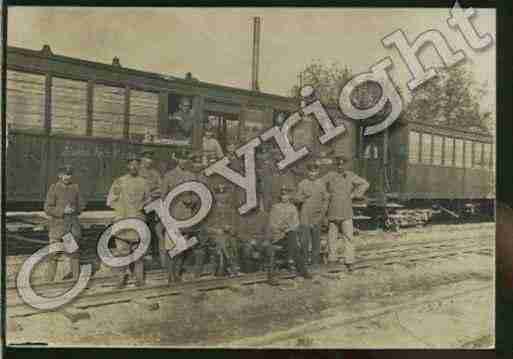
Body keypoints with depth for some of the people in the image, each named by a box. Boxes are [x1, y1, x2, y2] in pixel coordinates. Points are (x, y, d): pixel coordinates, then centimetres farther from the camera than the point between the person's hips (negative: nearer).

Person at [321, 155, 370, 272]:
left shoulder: (351, 176, 0)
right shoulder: (330, 176, -2)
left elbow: (365, 184, 1)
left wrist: (354, 195, -5)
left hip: (346, 213, 0)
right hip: (332, 213, 0)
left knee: (348, 237, -5)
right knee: (332, 237, 9)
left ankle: (349, 263, -2)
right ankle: (331, 259, 23)